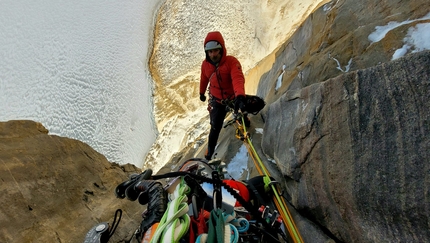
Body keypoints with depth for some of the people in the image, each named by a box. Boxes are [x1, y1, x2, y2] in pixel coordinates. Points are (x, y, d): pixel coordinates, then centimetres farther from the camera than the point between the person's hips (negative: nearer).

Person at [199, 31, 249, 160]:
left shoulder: (232, 61, -24)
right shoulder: (205, 64, -11)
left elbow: (238, 79, -41)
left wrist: (240, 96, -58)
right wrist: (202, 93, 23)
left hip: (233, 98, -1)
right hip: (216, 101, 2)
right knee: (215, 128, 2)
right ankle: (209, 153, 20)